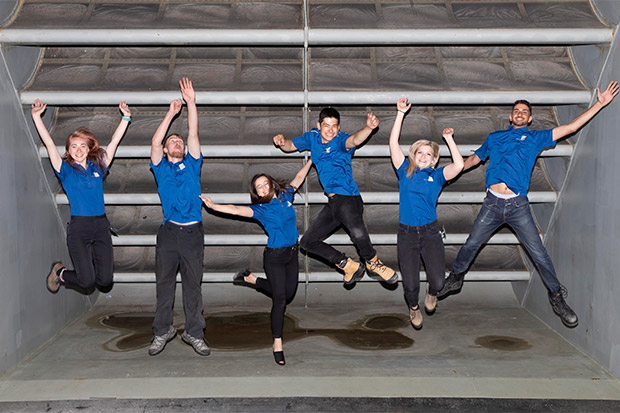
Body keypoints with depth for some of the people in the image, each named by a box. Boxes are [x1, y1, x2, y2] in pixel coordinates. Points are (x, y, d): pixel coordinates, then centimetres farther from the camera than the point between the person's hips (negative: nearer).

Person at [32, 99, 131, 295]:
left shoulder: (98, 167, 12)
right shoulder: (66, 170, 5)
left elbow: (114, 141, 13)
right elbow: (49, 144, -2)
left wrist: (126, 117, 11)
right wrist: (36, 117, -8)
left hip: (101, 226, 3)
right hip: (78, 227, -3)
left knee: (105, 282, -2)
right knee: (87, 283, -9)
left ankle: (93, 260, 32)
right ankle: (60, 273, 23)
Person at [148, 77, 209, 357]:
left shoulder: (191, 165, 14)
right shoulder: (161, 168, 12)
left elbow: (193, 135, 7)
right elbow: (155, 141, 0)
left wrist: (191, 103, 4)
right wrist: (171, 113, 1)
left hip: (193, 232, 1)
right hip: (169, 232, 0)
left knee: (193, 285, 4)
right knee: (164, 283, 5)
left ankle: (194, 333, 10)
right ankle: (162, 331, 16)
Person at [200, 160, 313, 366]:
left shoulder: (286, 195, 2)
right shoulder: (260, 209, -10)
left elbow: (299, 177, 17)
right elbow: (236, 210, -23)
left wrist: (311, 159, 26)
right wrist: (213, 206, -37)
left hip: (292, 255, 6)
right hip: (274, 257, -6)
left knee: (287, 293, 15)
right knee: (279, 300, -6)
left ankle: (251, 279, 33)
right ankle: (277, 344, 4)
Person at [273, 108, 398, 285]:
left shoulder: (341, 140, -8)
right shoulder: (312, 137, 11)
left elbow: (355, 140, -31)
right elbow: (289, 146, 23)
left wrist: (369, 128, -53)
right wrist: (281, 141, -1)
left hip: (348, 198, -8)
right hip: (332, 203, 8)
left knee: (358, 233, -35)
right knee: (308, 241, 9)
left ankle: (372, 263, -5)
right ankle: (349, 266, 17)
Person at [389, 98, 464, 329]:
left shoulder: (437, 175, 7)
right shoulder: (405, 171, 7)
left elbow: (459, 165, -10)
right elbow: (393, 143, 1)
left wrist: (449, 139, -3)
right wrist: (401, 113, -1)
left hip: (430, 232, 0)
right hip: (406, 233, 0)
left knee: (438, 280, -11)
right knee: (410, 284, -3)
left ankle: (431, 293, 27)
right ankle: (414, 308, 32)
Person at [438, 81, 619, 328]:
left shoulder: (535, 138, 11)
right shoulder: (495, 138, 16)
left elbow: (571, 127, 7)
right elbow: (474, 158, 28)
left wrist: (600, 104, 3)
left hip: (518, 206, -1)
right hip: (493, 203, 1)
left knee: (539, 253, -1)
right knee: (471, 245, 6)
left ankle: (557, 298, 13)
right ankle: (455, 278, 28)